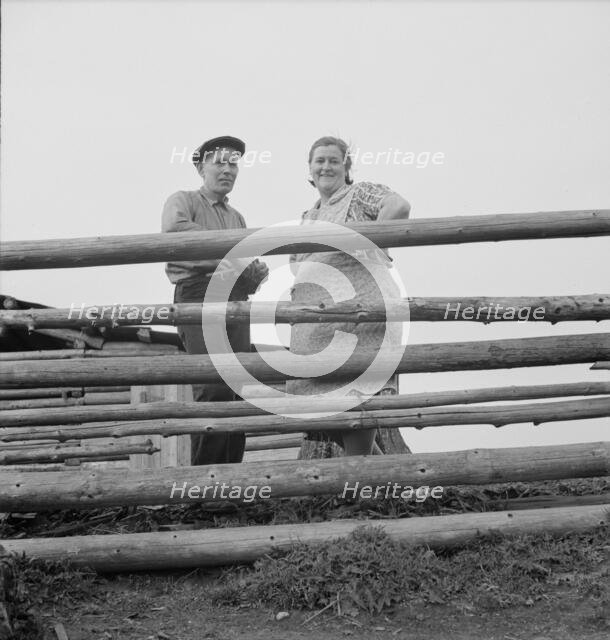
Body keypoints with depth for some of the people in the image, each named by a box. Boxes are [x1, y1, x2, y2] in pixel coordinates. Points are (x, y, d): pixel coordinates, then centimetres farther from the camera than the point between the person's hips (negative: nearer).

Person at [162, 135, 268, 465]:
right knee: (215, 389, -20)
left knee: (237, 395, 0)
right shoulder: (183, 201, 10)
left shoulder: (237, 217, 29)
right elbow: (174, 228, -17)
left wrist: (256, 274, 3)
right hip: (198, 299, -6)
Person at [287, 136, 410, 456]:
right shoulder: (307, 217, 24)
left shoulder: (361, 193, 3)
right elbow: (297, 263, 33)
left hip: (359, 307, -7)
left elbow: (400, 207, -17)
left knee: (356, 393, -12)